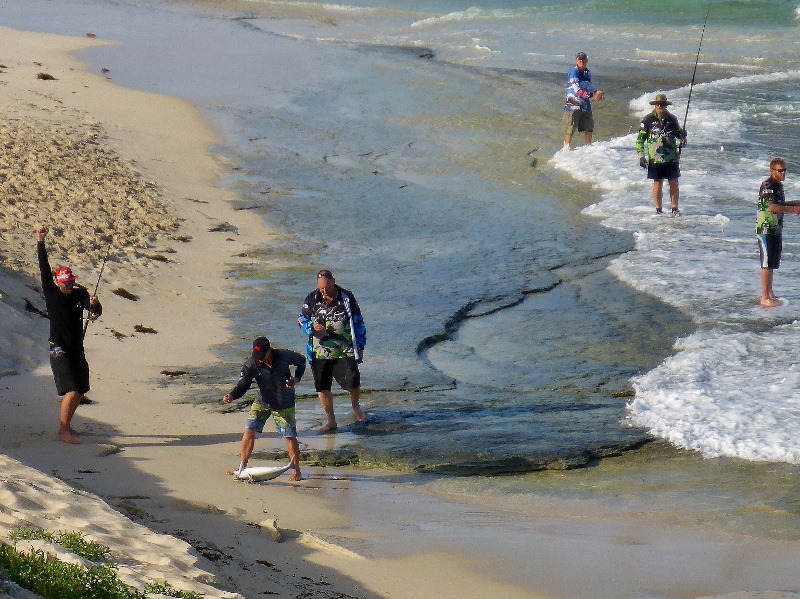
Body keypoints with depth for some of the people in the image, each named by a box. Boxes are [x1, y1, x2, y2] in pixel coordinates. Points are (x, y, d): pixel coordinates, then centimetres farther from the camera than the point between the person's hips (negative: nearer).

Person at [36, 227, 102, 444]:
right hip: (59, 350, -5)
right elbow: (44, 270, -15)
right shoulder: (51, 293, -4)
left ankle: (67, 424, 30)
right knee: (71, 391, -15)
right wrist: (40, 244, -24)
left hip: (77, 349, 5)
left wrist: (95, 305, -34)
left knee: (80, 392, 12)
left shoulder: (80, 294, 4)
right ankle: (63, 430, -7)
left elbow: (95, 312, -10)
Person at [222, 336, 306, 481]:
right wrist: (232, 396, -37)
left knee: (290, 436, -2)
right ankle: (242, 467, 4)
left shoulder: (284, 356, -19)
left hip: (284, 404, -2)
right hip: (262, 402, 2)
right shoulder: (250, 365, -17)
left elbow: (301, 361, 1)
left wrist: (297, 378, -14)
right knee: (249, 430, -8)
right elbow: (242, 386, -17)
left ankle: (296, 472, 10)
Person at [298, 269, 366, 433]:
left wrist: (360, 346, 4)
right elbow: (301, 321, 7)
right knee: (322, 388, 2)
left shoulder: (346, 298, -3)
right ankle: (331, 421, 17)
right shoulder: (312, 299, 0)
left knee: (353, 383, -3)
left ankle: (356, 408, 31)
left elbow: (358, 323, 5)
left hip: (345, 352, -1)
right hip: (320, 352, 2)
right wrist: (312, 326, -16)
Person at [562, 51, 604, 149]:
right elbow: (577, 90, -23)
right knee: (570, 129, -4)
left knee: (589, 127, 13)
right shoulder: (573, 72, -15)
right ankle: (566, 147, 6)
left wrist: (596, 92, -4)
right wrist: (592, 96, -27)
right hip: (573, 104, -7)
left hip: (585, 104, 7)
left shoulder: (587, 72, 9)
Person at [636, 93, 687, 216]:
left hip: (671, 157, 2)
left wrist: (682, 135, -3)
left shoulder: (672, 119, 7)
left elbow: (678, 132, 21)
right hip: (655, 158, -2)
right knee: (657, 183, 2)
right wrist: (641, 155, -5)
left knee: (674, 183, 3)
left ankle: (674, 209, 11)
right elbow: (640, 138, 2)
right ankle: (658, 210, 10)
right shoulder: (648, 120, 0)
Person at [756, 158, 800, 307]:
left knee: (773, 264, 14)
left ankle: (770, 294, 22)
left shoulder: (778, 185, 15)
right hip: (766, 229, -9)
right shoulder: (768, 186, -15)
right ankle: (765, 298, -7)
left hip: (776, 229, 9)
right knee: (767, 263, -8)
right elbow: (771, 207, -26)